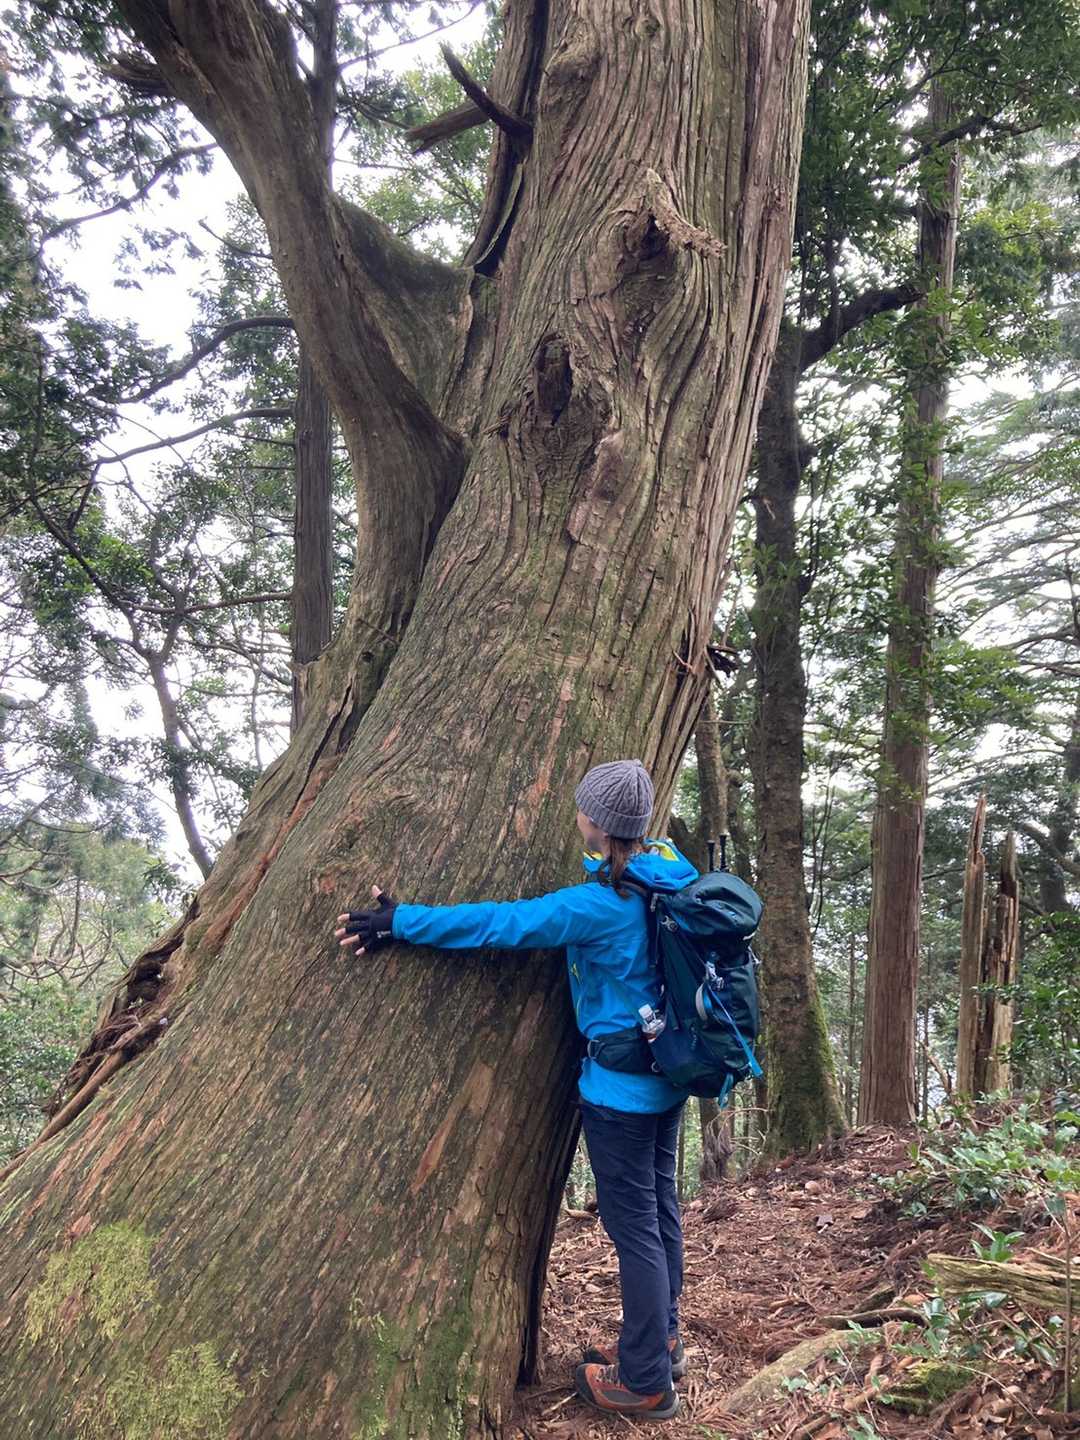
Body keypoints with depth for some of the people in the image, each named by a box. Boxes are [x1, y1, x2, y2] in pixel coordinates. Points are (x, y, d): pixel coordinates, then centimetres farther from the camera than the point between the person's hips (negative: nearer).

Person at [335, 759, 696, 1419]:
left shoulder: (600, 905, -25)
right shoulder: (672, 872, -3)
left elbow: (500, 922, -22)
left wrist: (401, 922, -15)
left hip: (622, 1089, -8)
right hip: (669, 1075, 8)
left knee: (635, 1226, 6)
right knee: (660, 1210, 20)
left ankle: (646, 1381, 21)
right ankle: (661, 1341, 38)